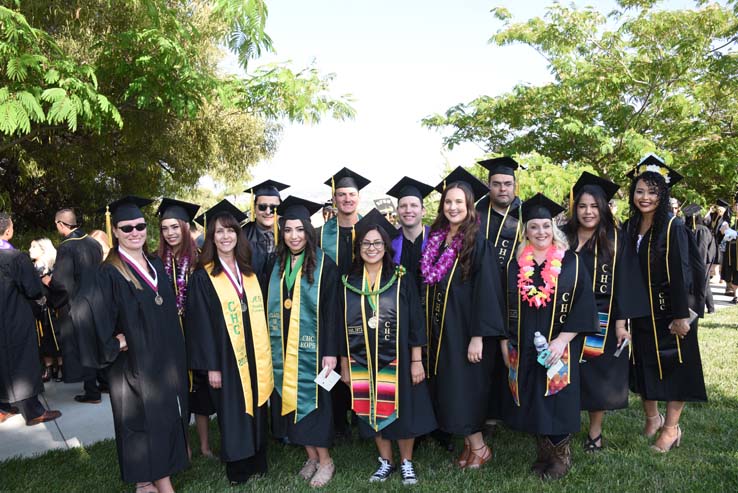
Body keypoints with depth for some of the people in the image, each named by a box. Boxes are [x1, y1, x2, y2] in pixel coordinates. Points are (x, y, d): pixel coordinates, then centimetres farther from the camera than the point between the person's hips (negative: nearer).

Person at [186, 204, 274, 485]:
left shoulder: (249, 272, 7)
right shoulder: (202, 278, -9)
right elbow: (200, 324, -10)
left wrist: (265, 354, 9)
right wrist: (211, 365, -12)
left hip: (255, 356, 5)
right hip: (226, 359, -5)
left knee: (256, 411, 14)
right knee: (232, 415, 7)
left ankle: (257, 463, 30)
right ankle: (237, 470, 25)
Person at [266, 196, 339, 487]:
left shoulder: (324, 264, -8)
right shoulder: (277, 265, 7)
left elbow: (331, 310, -10)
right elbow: (271, 308, 10)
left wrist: (330, 351, -14)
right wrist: (271, 346, 5)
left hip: (311, 348, -5)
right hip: (284, 349, 5)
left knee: (311, 399, 1)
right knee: (292, 400, 10)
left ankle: (324, 461, 18)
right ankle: (311, 457, 25)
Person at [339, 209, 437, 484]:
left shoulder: (402, 280, -5)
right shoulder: (348, 283, 2)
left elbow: (416, 322, -5)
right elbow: (342, 327, 6)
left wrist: (416, 361, -8)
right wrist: (344, 365, 5)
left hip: (397, 360, -2)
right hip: (362, 362, 3)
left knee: (401, 409, 7)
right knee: (374, 411, 13)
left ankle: (406, 463, 28)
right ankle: (386, 462, 32)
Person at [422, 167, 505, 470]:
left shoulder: (477, 242, -11)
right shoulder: (436, 239, 6)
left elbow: (486, 289, -15)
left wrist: (478, 336, -20)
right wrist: (430, 328, 9)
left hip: (466, 325, -6)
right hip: (440, 325, 6)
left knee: (464, 387, 0)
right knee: (447, 388, 11)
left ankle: (479, 447, 20)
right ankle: (469, 443, 27)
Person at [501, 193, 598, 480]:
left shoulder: (571, 263, -4)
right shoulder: (515, 265, 3)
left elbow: (583, 305, -8)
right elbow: (504, 306, 7)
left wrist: (562, 340, -17)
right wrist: (505, 342, 3)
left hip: (559, 347, -2)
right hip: (523, 348, 3)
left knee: (556, 402, 3)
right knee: (533, 404, 10)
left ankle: (560, 455, 24)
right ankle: (542, 452, 29)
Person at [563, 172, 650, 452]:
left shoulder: (616, 240, -3)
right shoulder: (563, 238, 3)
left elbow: (623, 283, -5)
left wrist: (621, 323, -11)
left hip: (602, 320, -1)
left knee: (598, 374, 6)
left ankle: (595, 431, 21)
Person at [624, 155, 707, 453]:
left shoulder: (673, 227, -13)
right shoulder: (629, 228, 3)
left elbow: (680, 273, -16)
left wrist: (681, 316, -18)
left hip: (669, 312, -5)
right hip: (641, 312, 5)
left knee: (673, 367, 6)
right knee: (643, 367, 14)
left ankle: (671, 428, 20)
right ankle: (651, 418, 33)